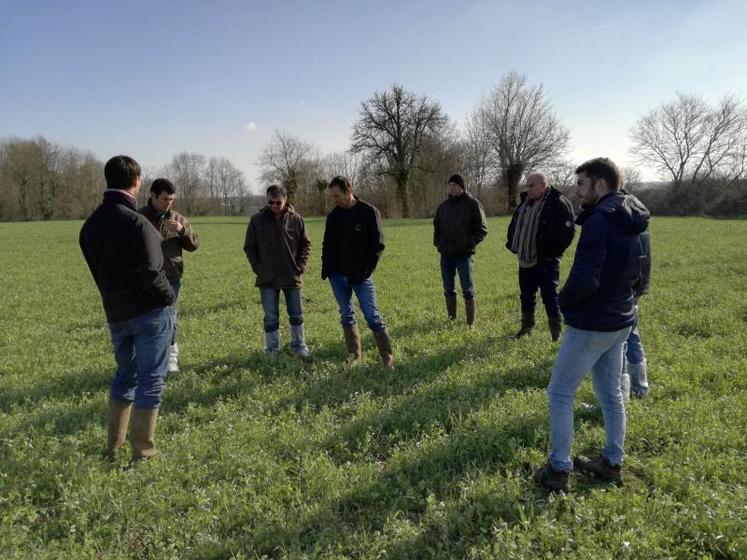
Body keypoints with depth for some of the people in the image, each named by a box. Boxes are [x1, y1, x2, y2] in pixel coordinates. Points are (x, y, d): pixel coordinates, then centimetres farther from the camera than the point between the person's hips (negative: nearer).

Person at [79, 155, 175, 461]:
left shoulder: (91, 224, 5)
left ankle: (114, 447, 27)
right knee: (150, 380, 4)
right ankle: (142, 450, 11)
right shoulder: (135, 222, -19)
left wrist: (115, 299, 15)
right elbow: (151, 273, -21)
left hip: (115, 313, 7)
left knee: (125, 375, 21)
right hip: (150, 312, -7)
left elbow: (96, 269, 9)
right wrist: (169, 297, -5)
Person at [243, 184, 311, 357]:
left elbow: (305, 245, 5)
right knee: (271, 318, 7)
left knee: (296, 316, 12)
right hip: (267, 279, 0)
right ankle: (272, 350, 18)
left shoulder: (296, 219, -4)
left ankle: (299, 346, 26)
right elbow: (249, 247, 3)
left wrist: (300, 267, -4)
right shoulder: (257, 220, -3)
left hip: (292, 277, 0)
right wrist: (258, 268, -4)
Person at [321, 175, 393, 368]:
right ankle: (354, 354, 22)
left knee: (372, 315, -4)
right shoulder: (333, 216, 7)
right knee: (346, 315, 10)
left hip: (360, 276, -4)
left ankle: (387, 355, 7)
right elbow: (327, 245, 14)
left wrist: (367, 269, -15)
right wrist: (326, 269, 2)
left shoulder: (369, 212, -7)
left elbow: (378, 244, -8)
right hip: (338, 276, 5)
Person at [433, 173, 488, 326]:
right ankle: (451, 320, 23)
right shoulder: (443, 205, 10)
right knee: (448, 289, 12)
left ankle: (470, 323, 9)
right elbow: (436, 226, 22)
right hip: (445, 254, 5)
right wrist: (437, 242, 9)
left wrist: (469, 244, -14)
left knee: (467, 290, 1)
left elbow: (481, 229, -6)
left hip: (463, 254, -5)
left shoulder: (472, 204, -5)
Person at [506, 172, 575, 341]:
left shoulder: (557, 203, -12)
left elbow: (567, 231, -17)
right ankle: (526, 327, 32)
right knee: (526, 296, 17)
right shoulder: (525, 202, 11)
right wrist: (512, 244, 12)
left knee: (549, 296, -3)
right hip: (525, 260, 7)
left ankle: (556, 334, 8)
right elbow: (514, 225, 23)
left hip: (546, 261, -7)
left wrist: (553, 250, -18)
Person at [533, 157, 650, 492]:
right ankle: (612, 463, 31)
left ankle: (559, 470, 11)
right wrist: (613, 294, 11)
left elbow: (583, 280, -27)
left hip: (590, 325, -9)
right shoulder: (630, 223, 8)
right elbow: (635, 274, 17)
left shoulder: (599, 222, -21)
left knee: (560, 393, 3)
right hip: (620, 322, 9)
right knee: (610, 393, 19)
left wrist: (564, 301, -8)